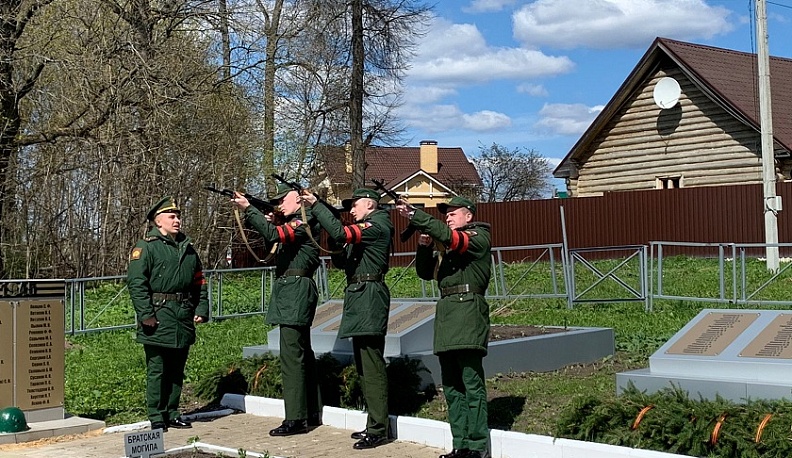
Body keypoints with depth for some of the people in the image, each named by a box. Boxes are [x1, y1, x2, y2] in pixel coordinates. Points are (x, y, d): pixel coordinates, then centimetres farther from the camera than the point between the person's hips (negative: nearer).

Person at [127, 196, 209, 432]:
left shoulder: (187, 248, 17)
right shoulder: (146, 247, -4)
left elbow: (199, 282, 20)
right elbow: (135, 282, -12)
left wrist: (201, 309, 9)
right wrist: (146, 314, -18)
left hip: (184, 317, 6)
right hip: (159, 319, -6)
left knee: (177, 369, 12)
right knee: (157, 370, -1)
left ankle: (171, 413, 22)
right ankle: (156, 418, 6)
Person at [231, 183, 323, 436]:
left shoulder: (305, 219, -10)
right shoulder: (293, 222, 20)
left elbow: (275, 235, -25)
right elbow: (275, 240, 24)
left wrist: (248, 209, -24)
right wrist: (269, 222, 8)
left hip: (295, 290, -11)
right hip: (292, 293, 11)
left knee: (292, 355, -13)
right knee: (303, 352, 15)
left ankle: (295, 419, -13)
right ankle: (311, 413, 23)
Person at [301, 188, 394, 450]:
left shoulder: (377, 225, -9)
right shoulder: (364, 229, 22)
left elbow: (340, 233, -24)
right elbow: (341, 262, 23)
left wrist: (316, 205, -16)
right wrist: (335, 244, 4)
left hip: (369, 296, -11)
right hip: (359, 300, 11)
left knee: (372, 365, -11)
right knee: (364, 366, 13)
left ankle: (378, 430, -10)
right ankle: (373, 425, 20)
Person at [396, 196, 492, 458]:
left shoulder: (479, 237, 1)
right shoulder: (446, 247, 25)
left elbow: (448, 236, -16)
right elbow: (425, 272, 21)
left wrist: (413, 215, -20)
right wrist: (424, 246, 3)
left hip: (467, 308, -9)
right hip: (446, 312, 9)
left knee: (472, 383, -10)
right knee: (451, 386, 8)